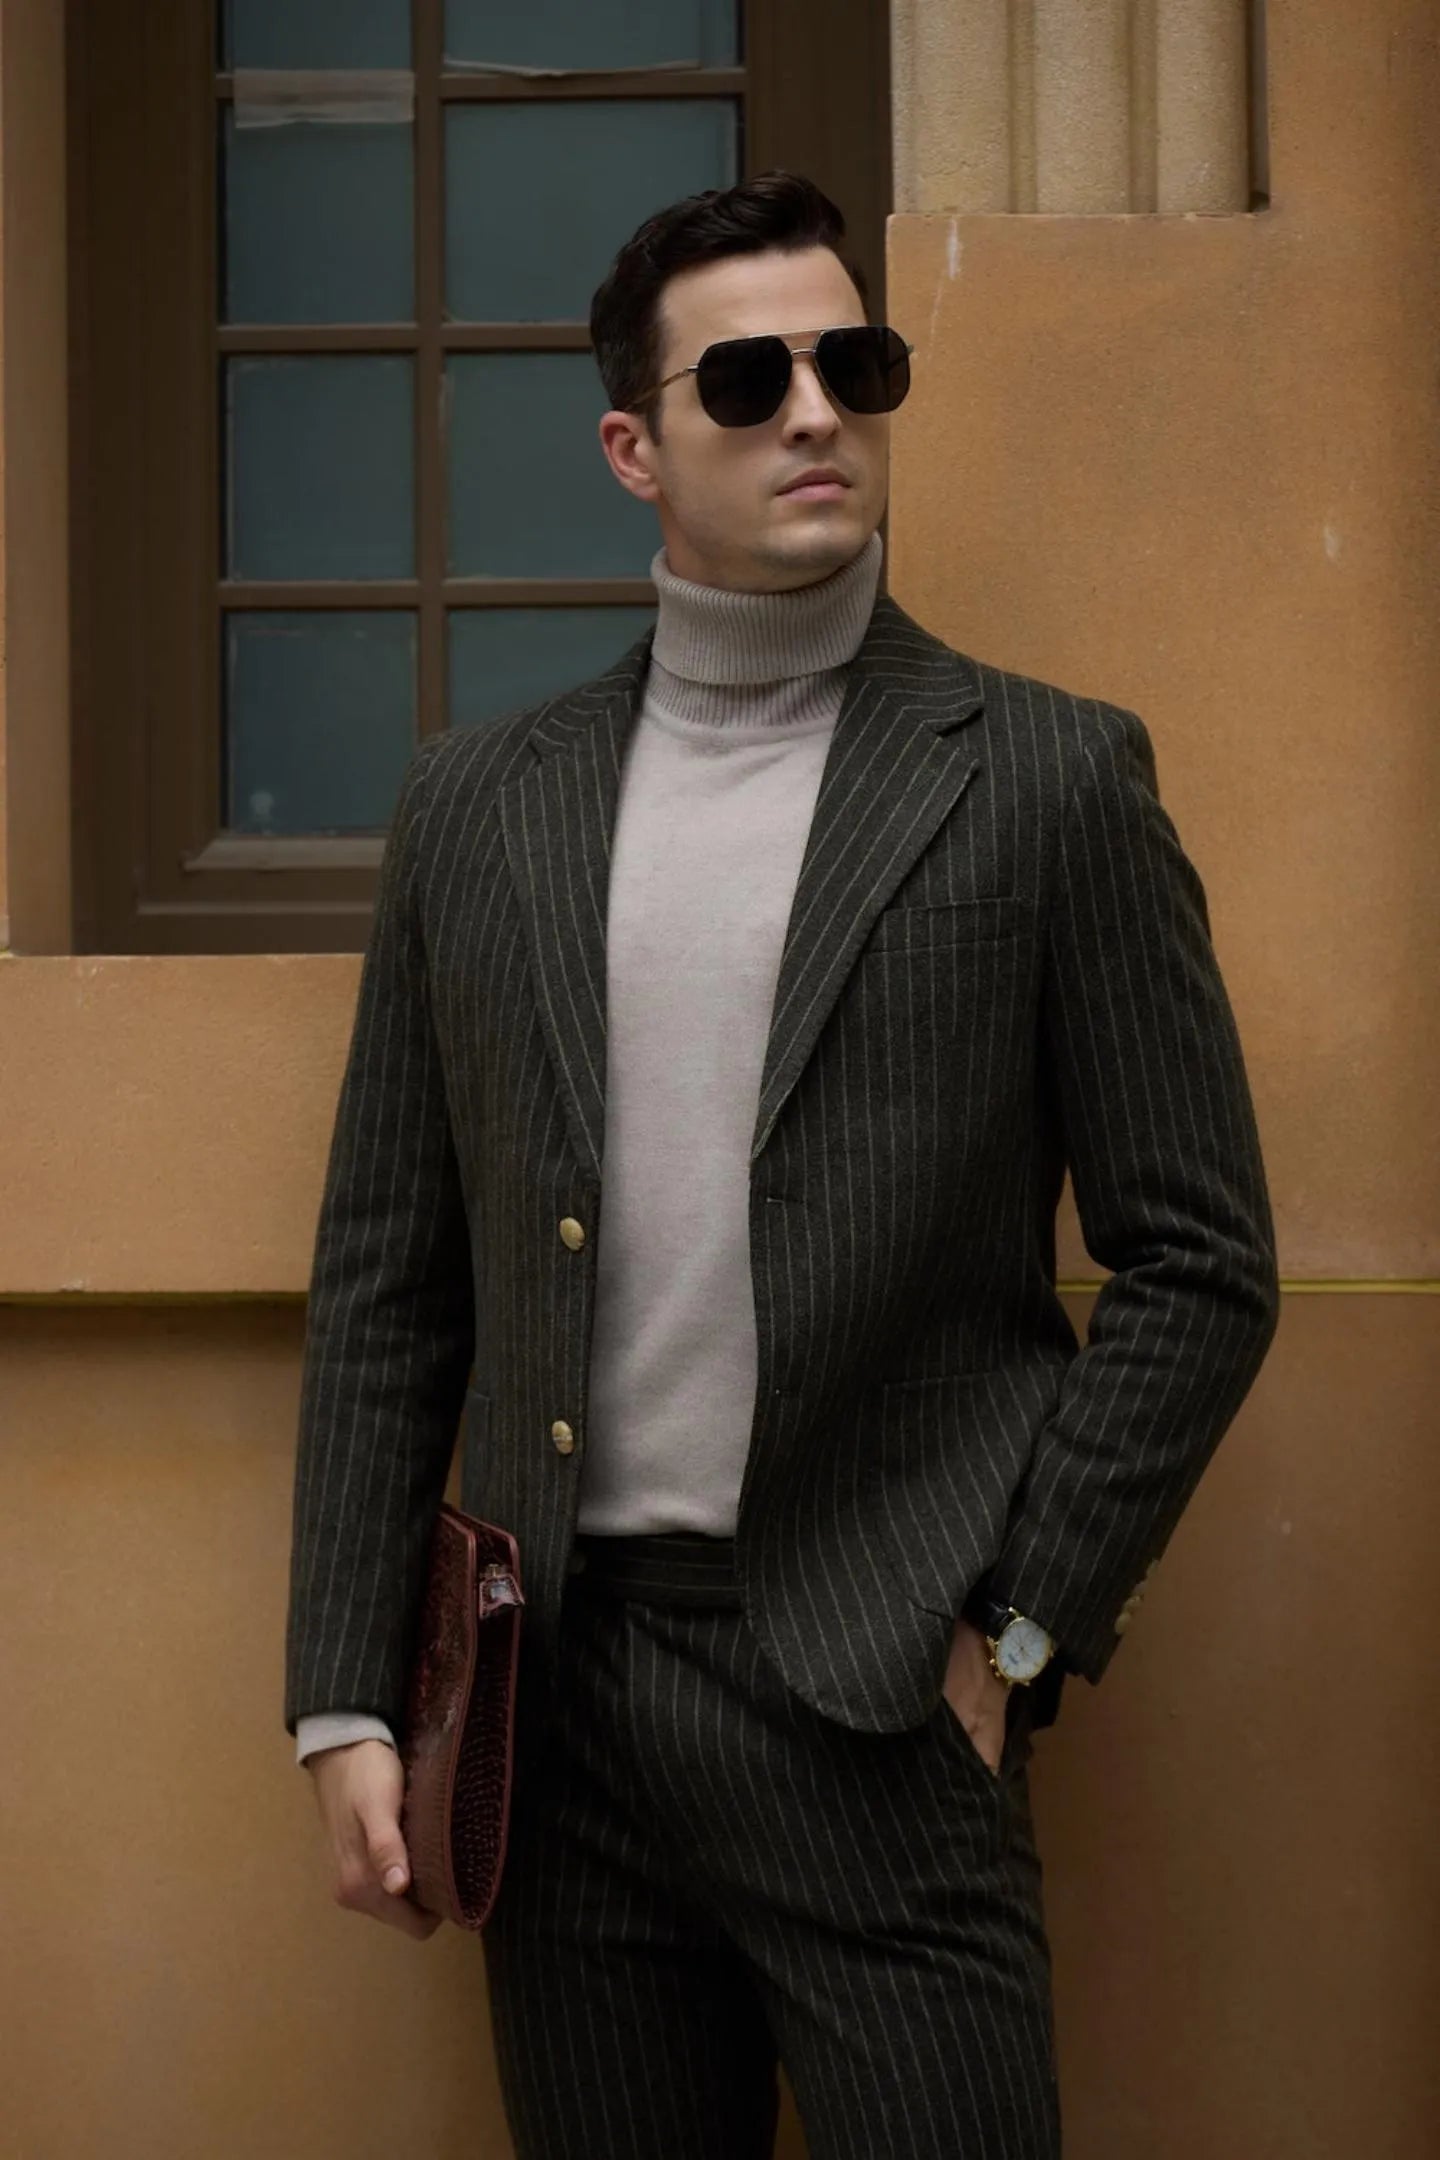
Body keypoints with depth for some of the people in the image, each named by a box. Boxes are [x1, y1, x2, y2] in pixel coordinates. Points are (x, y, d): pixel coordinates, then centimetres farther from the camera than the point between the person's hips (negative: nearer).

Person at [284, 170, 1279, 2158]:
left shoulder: (1050, 779, 0)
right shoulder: (476, 806, 8)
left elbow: (1201, 1262, 0)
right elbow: (387, 1281, 10)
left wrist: (1017, 1630, -5)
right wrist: (346, 1697, 5)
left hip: (882, 1706, -3)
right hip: (562, 1698, 3)